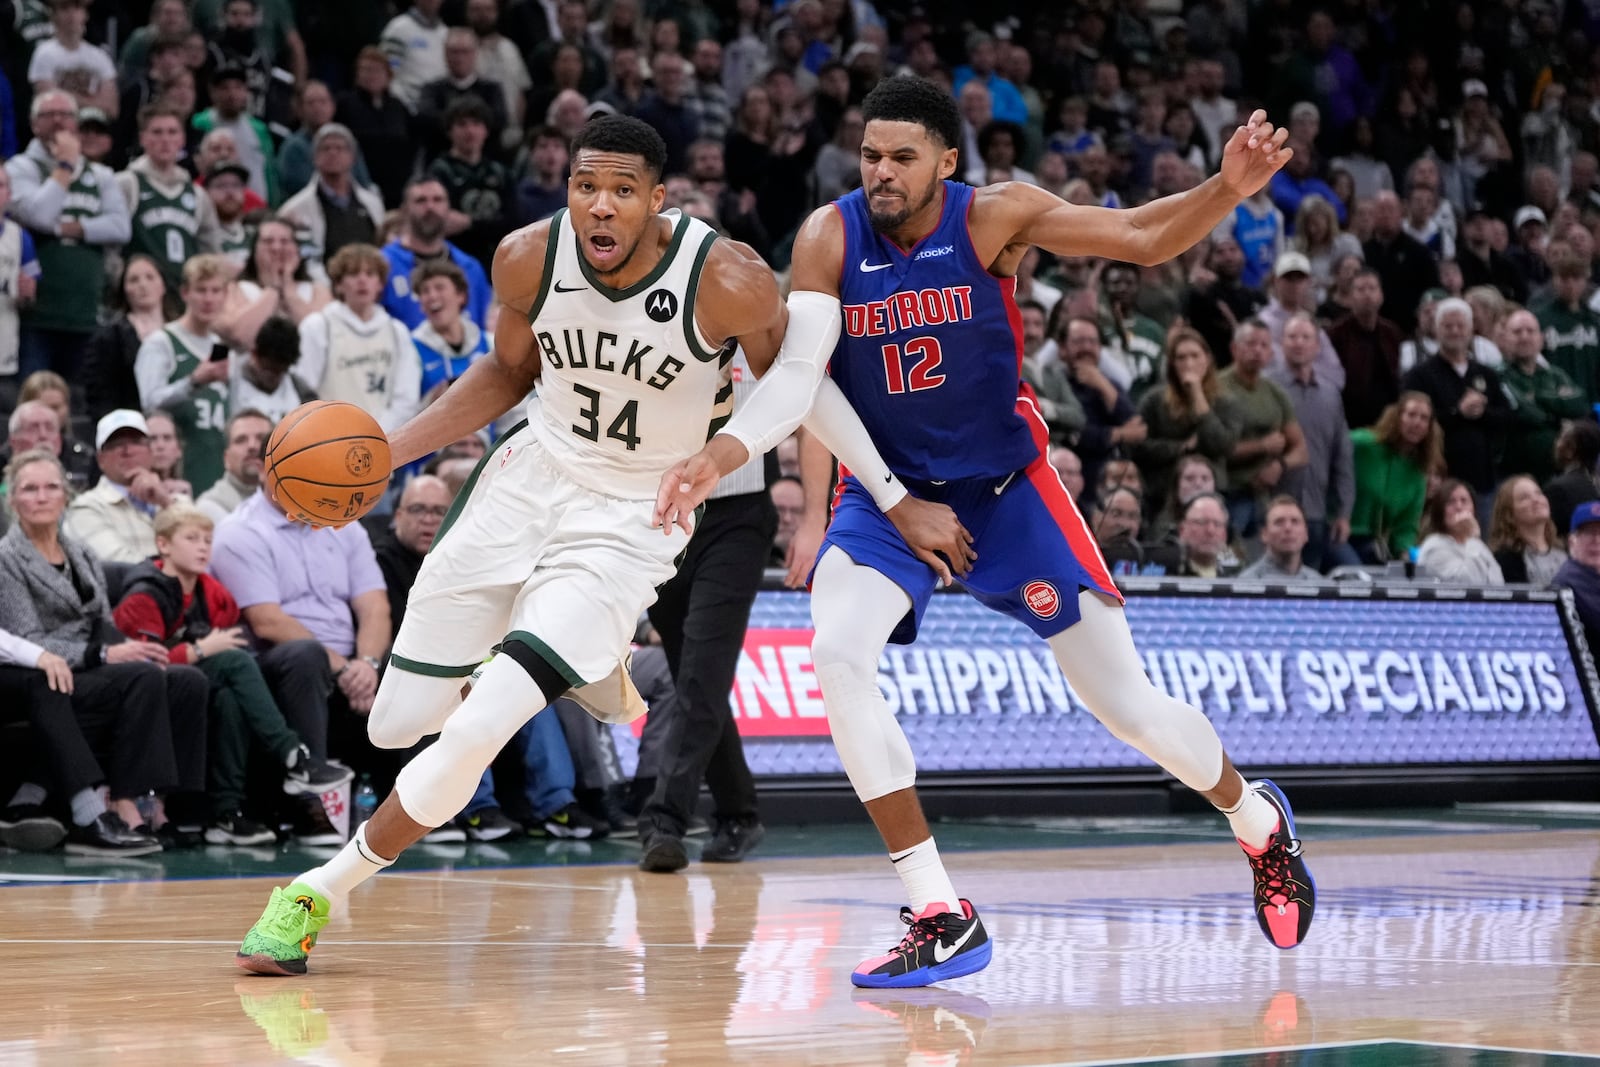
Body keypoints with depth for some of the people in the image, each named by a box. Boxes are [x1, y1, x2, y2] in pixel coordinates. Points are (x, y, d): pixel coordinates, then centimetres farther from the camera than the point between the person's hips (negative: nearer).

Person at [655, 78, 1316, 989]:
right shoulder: (830, 238, -12)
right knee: (836, 656, -26)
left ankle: (1259, 822, 35)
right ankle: (940, 920, -18)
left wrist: (1231, 187, -35)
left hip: (1006, 487, -1)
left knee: (1129, 706, 1)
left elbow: (1145, 238, -18)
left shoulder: (992, 218, -16)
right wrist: (719, 458, -32)